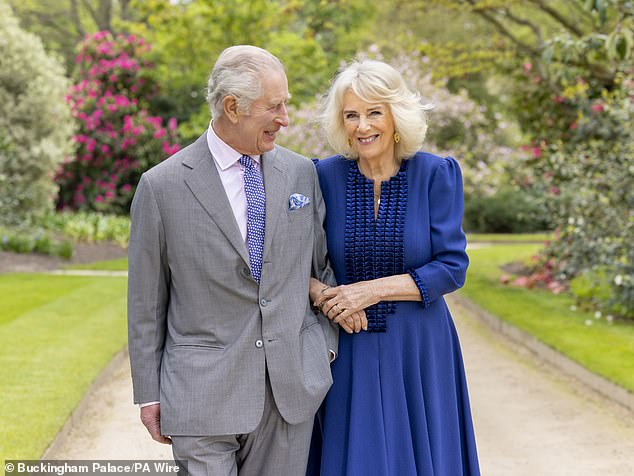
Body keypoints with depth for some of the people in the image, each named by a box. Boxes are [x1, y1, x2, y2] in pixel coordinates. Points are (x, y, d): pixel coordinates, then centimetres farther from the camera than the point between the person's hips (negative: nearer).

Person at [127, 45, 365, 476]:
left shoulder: (302, 173, 5)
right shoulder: (162, 186, -5)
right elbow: (146, 301, 0)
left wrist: (326, 341, 7)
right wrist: (149, 394, 1)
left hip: (293, 389, 3)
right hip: (204, 391, -3)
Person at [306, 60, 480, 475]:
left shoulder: (436, 174, -4)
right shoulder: (325, 175, -1)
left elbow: (452, 267, -8)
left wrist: (372, 289, -16)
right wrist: (318, 293, -17)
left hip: (418, 350, 0)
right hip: (348, 352, 1)